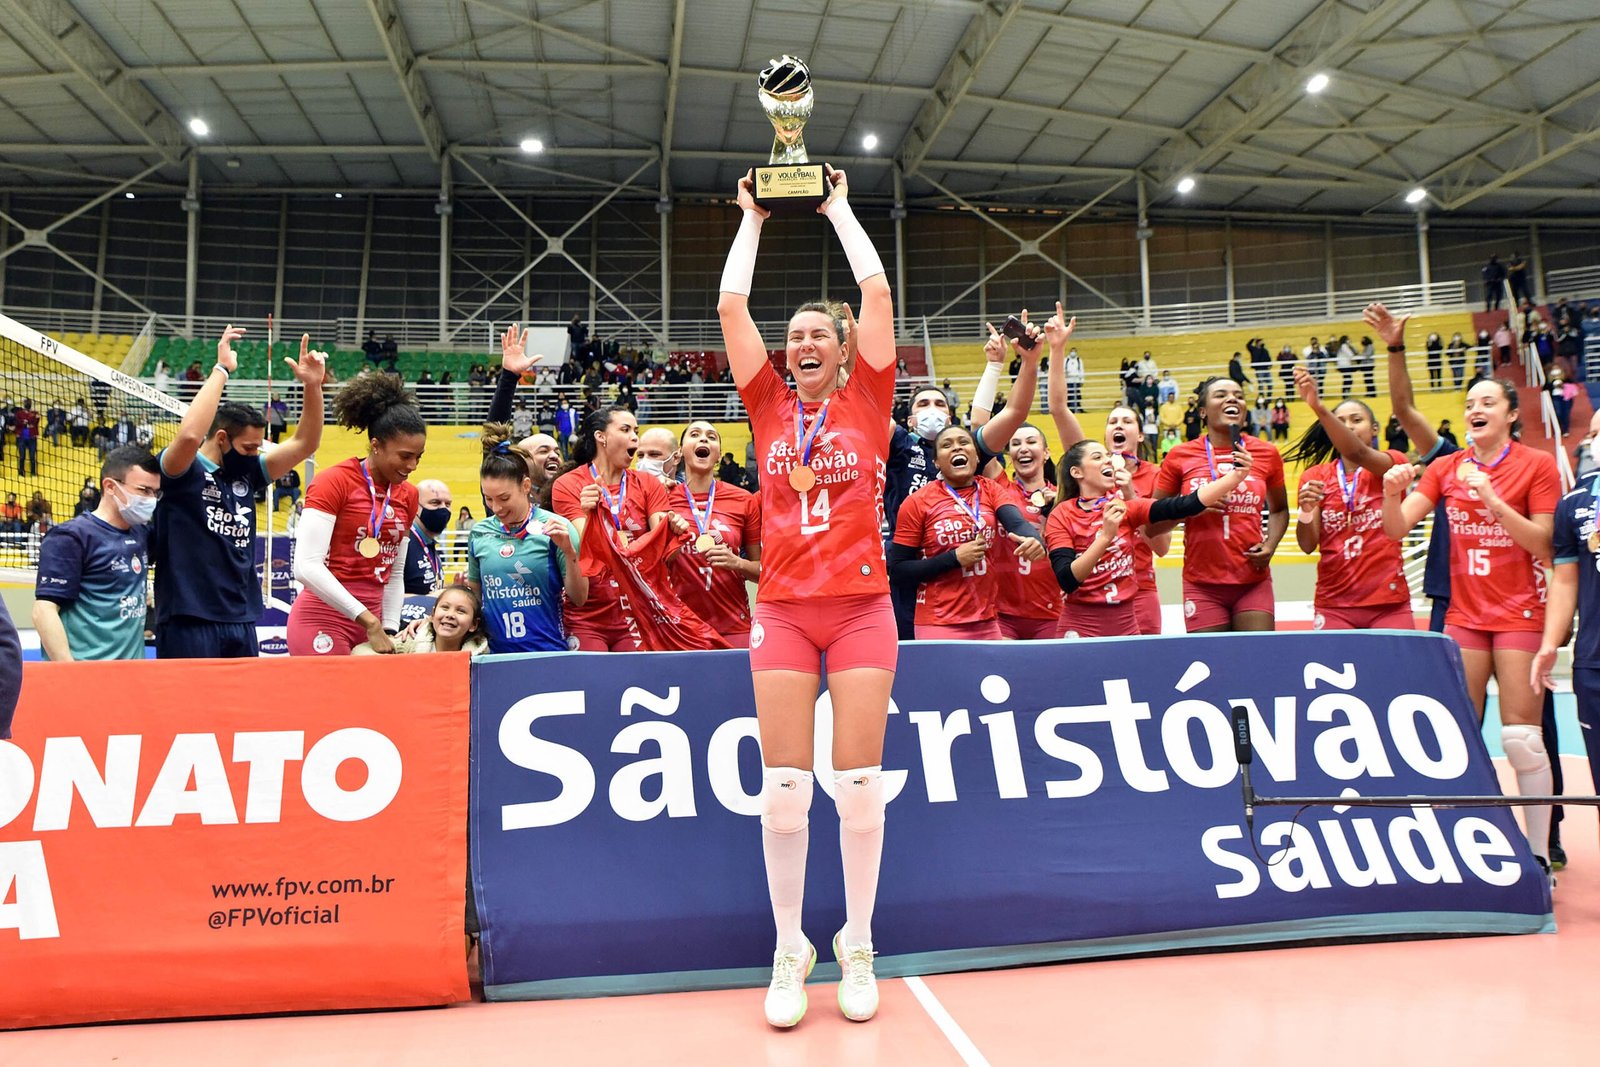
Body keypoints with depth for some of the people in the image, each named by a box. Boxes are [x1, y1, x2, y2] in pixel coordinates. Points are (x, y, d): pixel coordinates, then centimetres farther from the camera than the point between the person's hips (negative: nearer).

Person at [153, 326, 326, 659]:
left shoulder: (248, 473, 12)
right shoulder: (181, 471, -5)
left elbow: (304, 443, 10)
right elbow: (190, 434, -27)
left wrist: (312, 385, -3)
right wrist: (221, 370, -20)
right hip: (188, 622, -6)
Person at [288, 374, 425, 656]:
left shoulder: (408, 496, 8)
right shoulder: (334, 482, -10)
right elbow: (306, 567, -18)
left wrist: (389, 630, 3)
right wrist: (368, 622, -20)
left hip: (371, 622, 6)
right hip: (323, 619, -6)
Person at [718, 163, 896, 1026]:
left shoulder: (865, 402, 7)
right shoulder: (770, 406, 10)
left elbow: (877, 292, 3)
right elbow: (731, 305, 7)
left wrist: (838, 208, 15)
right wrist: (753, 216, 17)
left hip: (861, 608, -1)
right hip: (784, 610, 1)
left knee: (859, 784, 1)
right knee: (783, 788, 0)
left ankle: (857, 948, 18)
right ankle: (789, 950, 17)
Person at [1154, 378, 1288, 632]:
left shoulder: (1266, 453, 6)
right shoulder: (1180, 456, 0)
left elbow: (1279, 509, 19)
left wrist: (1270, 545, 2)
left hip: (1253, 581, 2)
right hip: (1202, 585, -1)